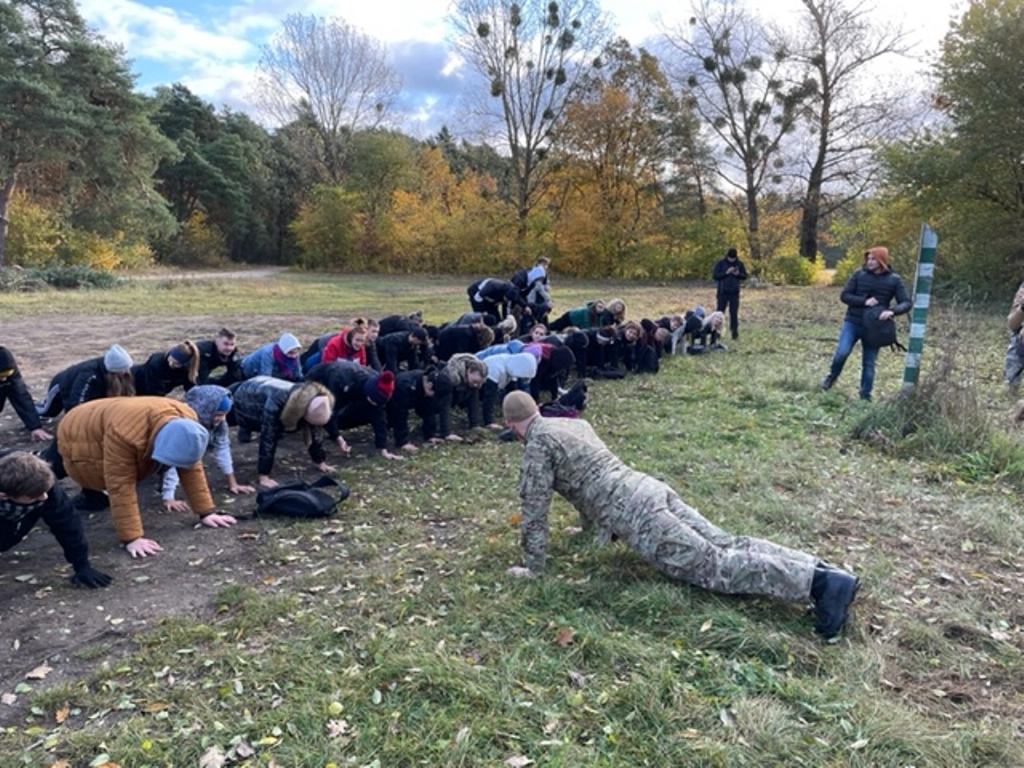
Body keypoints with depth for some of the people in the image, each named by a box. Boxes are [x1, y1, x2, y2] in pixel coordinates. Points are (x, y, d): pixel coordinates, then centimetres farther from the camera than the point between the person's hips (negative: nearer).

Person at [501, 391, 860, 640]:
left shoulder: (537, 445, -2)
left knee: (715, 566, -12)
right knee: (724, 544, 5)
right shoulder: (574, 424, 24)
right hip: (648, 489, 9)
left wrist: (533, 566, 6)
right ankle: (820, 569, -4)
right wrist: (588, 524, 50)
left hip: (634, 514, -8)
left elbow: (535, 510, -4)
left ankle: (820, 582, -22)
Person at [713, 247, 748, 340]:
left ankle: (734, 333, 7)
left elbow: (745, 276, 9)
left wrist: (738, 274, -12)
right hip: (723, 292, -1)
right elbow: (714, 276, -9)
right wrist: (726, 272, -19)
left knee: (734, 313, 3)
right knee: (719, 312, 3)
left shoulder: (739, 264, 3)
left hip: (734, 293, 1)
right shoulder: (720, 263, -4)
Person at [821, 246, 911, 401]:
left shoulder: (894, 280, -3)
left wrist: (892, 311, -25)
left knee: (869, 363, 5)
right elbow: (844, 295, -4)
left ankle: (865, 396, 19)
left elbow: (906, 303, -5)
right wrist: (864, 301, -19)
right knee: (842, 352, -18)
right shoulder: (859, 274, -3)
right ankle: (832, 376, 12)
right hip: (852, 322, 0)